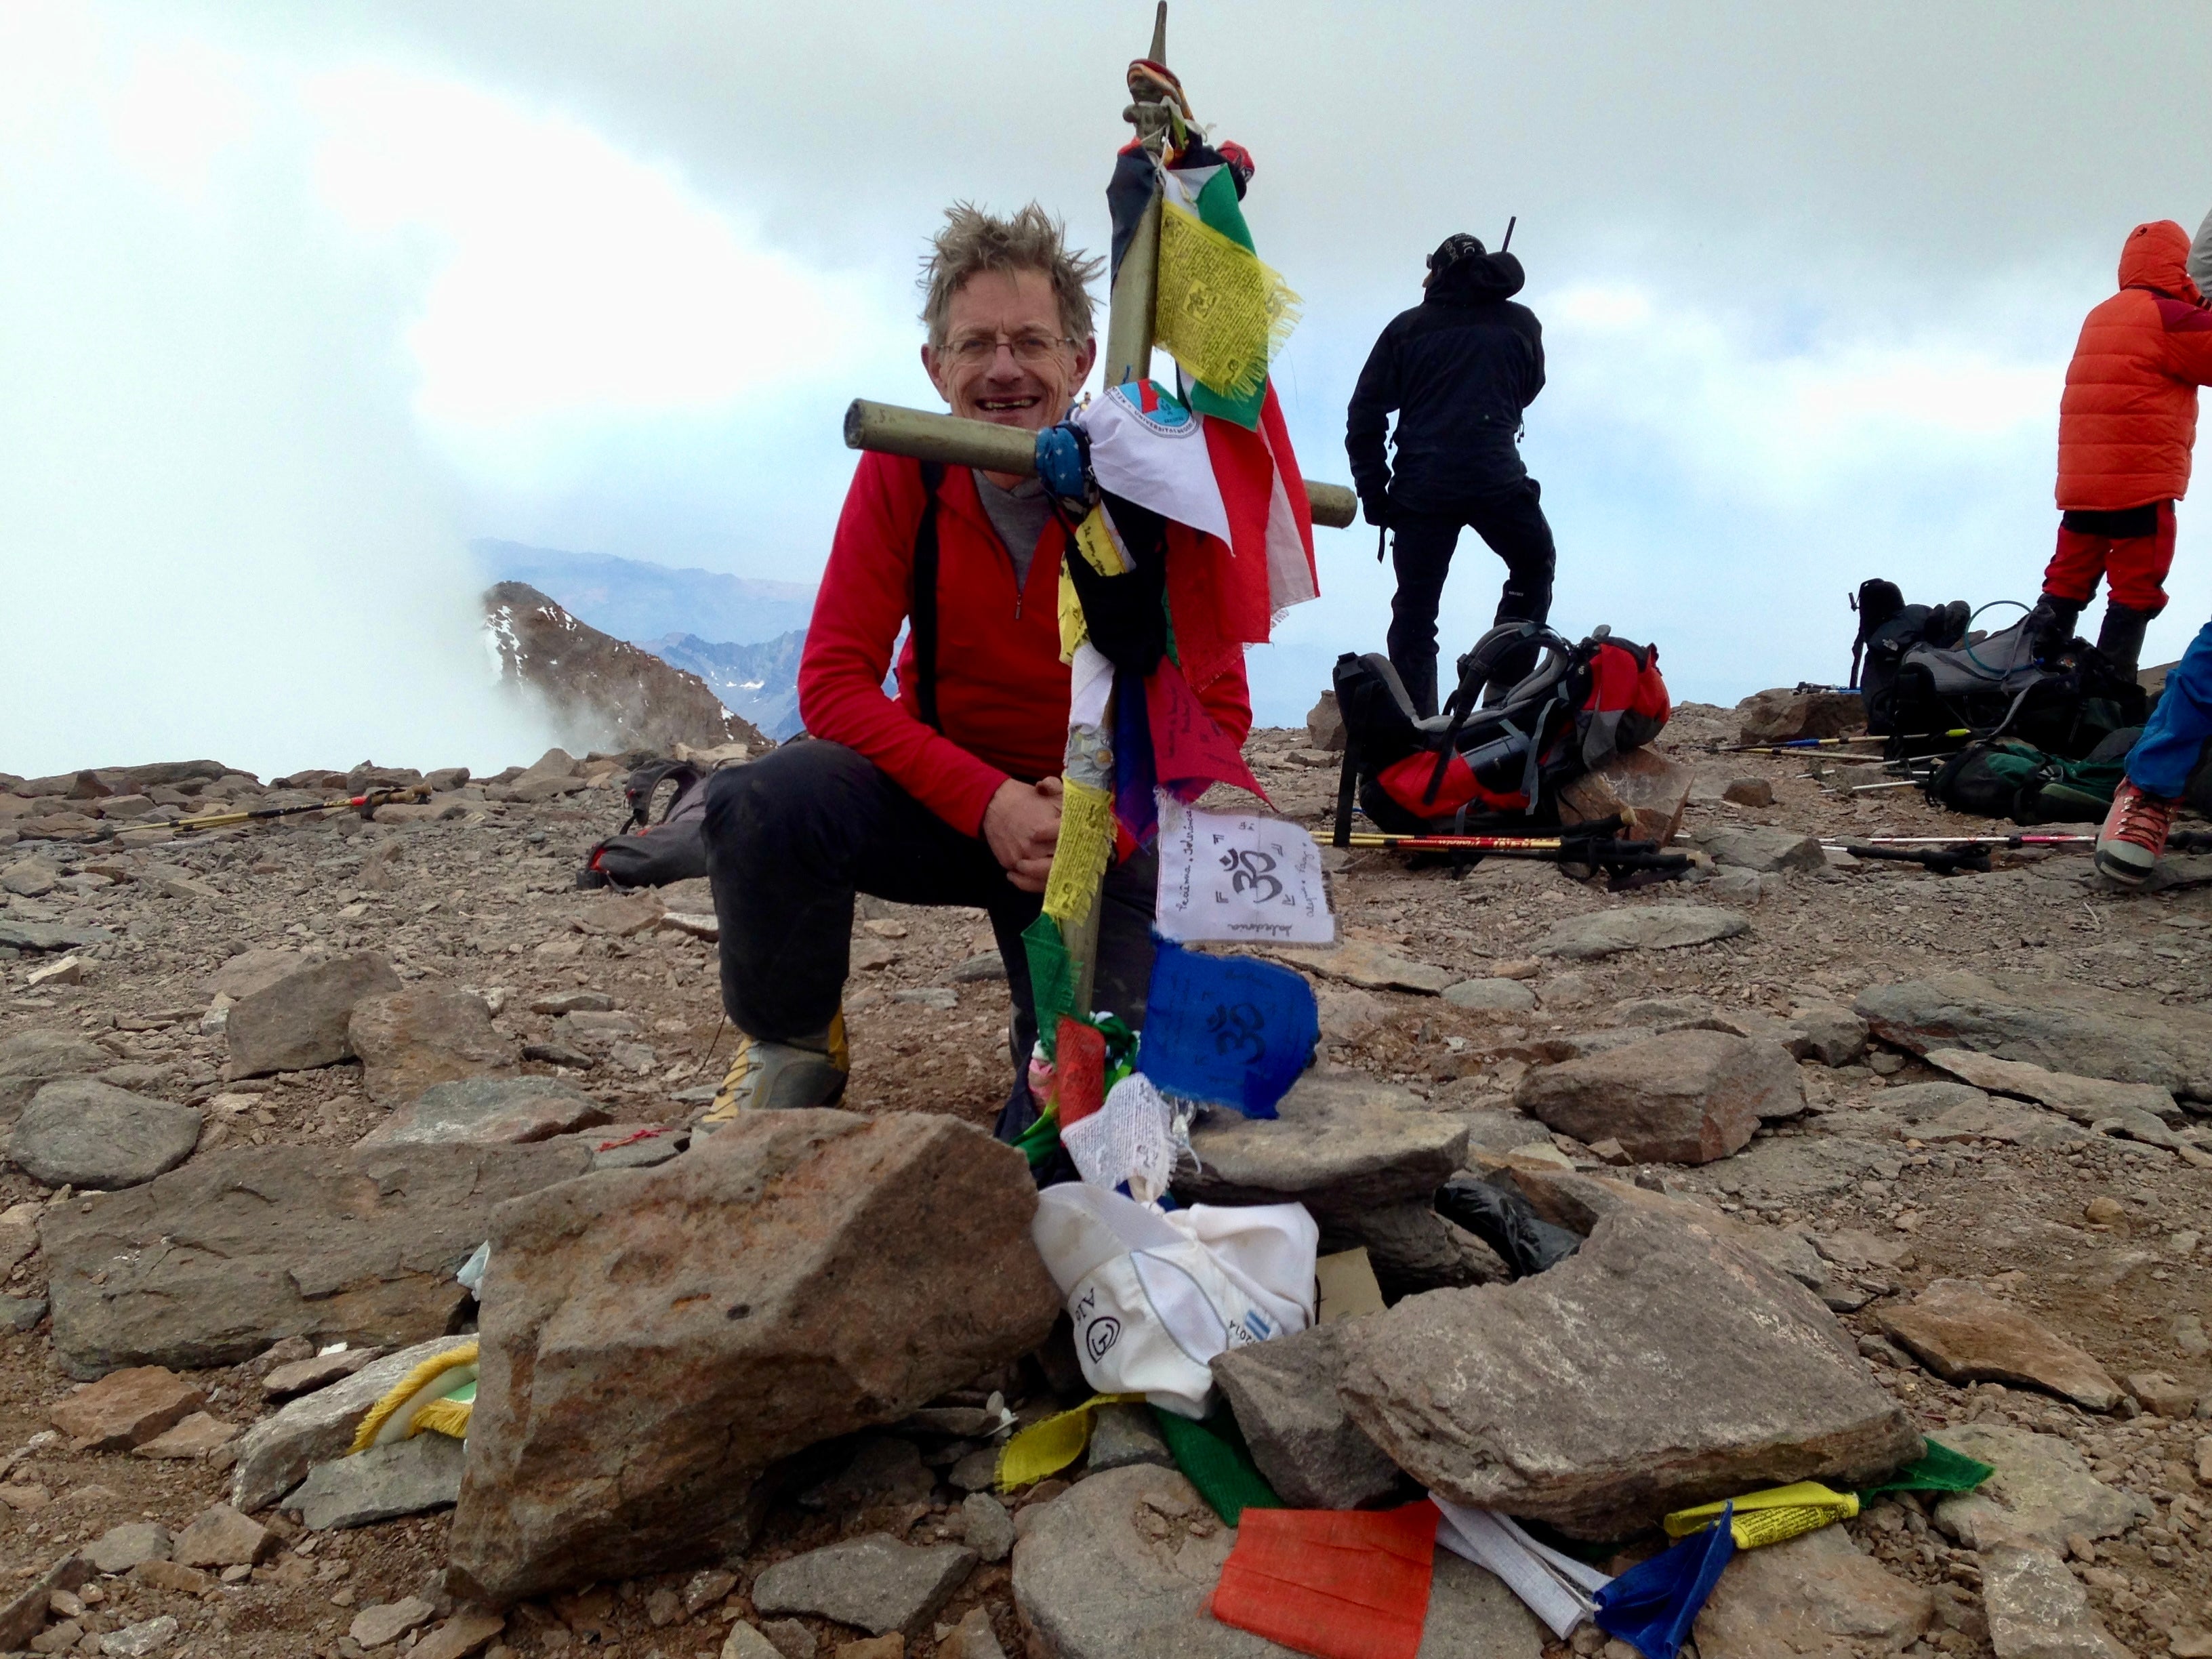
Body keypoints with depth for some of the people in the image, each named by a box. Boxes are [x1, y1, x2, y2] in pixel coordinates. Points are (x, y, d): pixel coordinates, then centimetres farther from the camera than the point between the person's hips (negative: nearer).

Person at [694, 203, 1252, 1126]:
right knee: (759, 804, -30)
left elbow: (1218, 709, -8)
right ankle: (791, 1053, 0)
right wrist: (987, 801, -27)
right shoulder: (901, 472, -10)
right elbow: (833, 682, -14)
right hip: (942, 795, 1)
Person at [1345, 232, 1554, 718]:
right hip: (1498, 481, 0)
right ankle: (1506, 689, 14)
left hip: (1420, 488, 1)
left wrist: (1374, 494, 7)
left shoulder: (1407, 326, 10)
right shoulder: (1521, 323, 11)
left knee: (1415, 612, 7)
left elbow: (1364, 417, 4)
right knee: (1534, 568, 24)